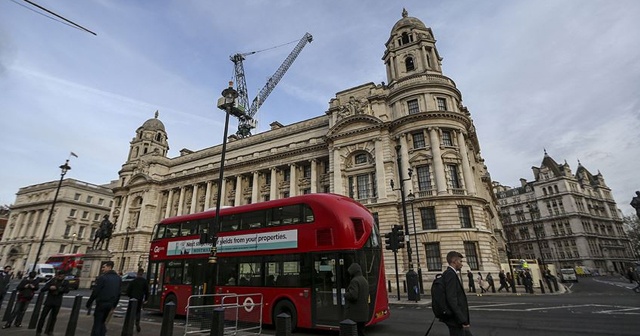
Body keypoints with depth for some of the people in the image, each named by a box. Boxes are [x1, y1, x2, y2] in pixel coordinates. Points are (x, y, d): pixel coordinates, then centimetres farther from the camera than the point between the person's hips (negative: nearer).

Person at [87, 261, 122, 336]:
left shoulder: (102, 277, -10)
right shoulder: (118, 278, 11)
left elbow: (95, 292, -13)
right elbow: (119, 293, 12)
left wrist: (89, 303, -3)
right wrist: (114, 305, 18)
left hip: (101, 303, -6)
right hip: (110, 304, 6)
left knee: (97, 324, 1)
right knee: (102, 322, 18)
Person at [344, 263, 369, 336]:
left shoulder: (354, 281, -16)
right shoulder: (365, 280, 12)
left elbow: (352, 295, -25)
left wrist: (345, 295, -6)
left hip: (355, 314, -9)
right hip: (363, 313, 9)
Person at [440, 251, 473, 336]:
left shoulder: (450, 274, 12)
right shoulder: (450, 274, -19)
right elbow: (451, 299, -26)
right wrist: (463, 320, -23)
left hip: (458, 319, 10)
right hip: (455, 320, -10)